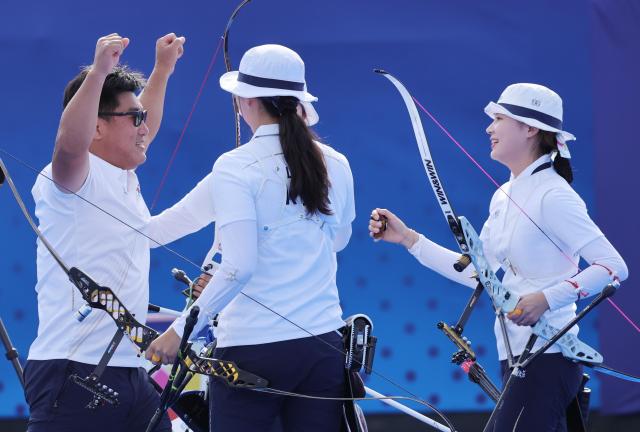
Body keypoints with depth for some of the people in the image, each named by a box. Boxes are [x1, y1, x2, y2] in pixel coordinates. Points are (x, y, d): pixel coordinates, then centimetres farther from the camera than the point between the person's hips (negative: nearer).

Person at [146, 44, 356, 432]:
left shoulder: (235, 167, -10)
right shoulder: (336, 165, 6)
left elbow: (238, 268, -18)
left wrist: (181, 330, -12)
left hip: (252, 351, -5)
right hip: (323, 347, 5)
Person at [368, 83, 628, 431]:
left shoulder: (552, 196, -13)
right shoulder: (505, 196, 14)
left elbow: (614, 266, -17)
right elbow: (478, 273, 18)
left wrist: (546, 298, -26)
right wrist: (408, 239, 17)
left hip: (547, 356, -9)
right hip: (516, 354, 9)